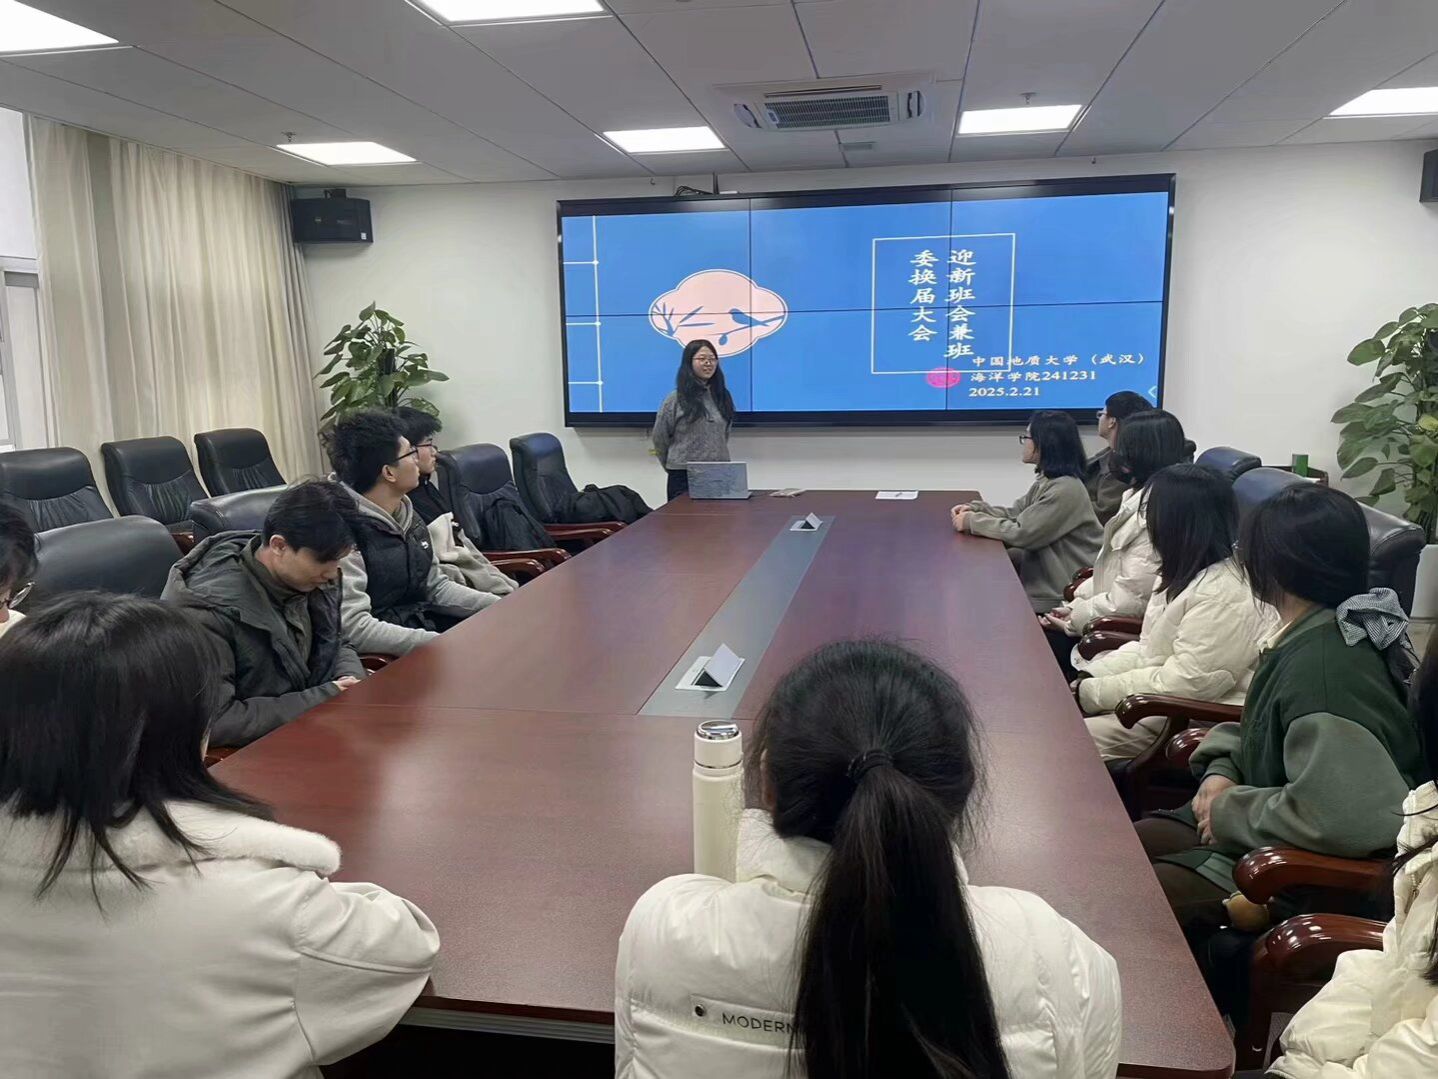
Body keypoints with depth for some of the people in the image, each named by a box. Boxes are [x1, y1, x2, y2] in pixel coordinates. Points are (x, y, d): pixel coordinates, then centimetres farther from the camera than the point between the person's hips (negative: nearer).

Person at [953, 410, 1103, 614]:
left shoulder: (1065, 490, -23)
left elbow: (1021, 533, -23)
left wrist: (973, 521, -14)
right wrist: (975, 509, -2)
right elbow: (1015, 513, 12)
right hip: (1045, 570, 9)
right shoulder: (1047, 481, 9)